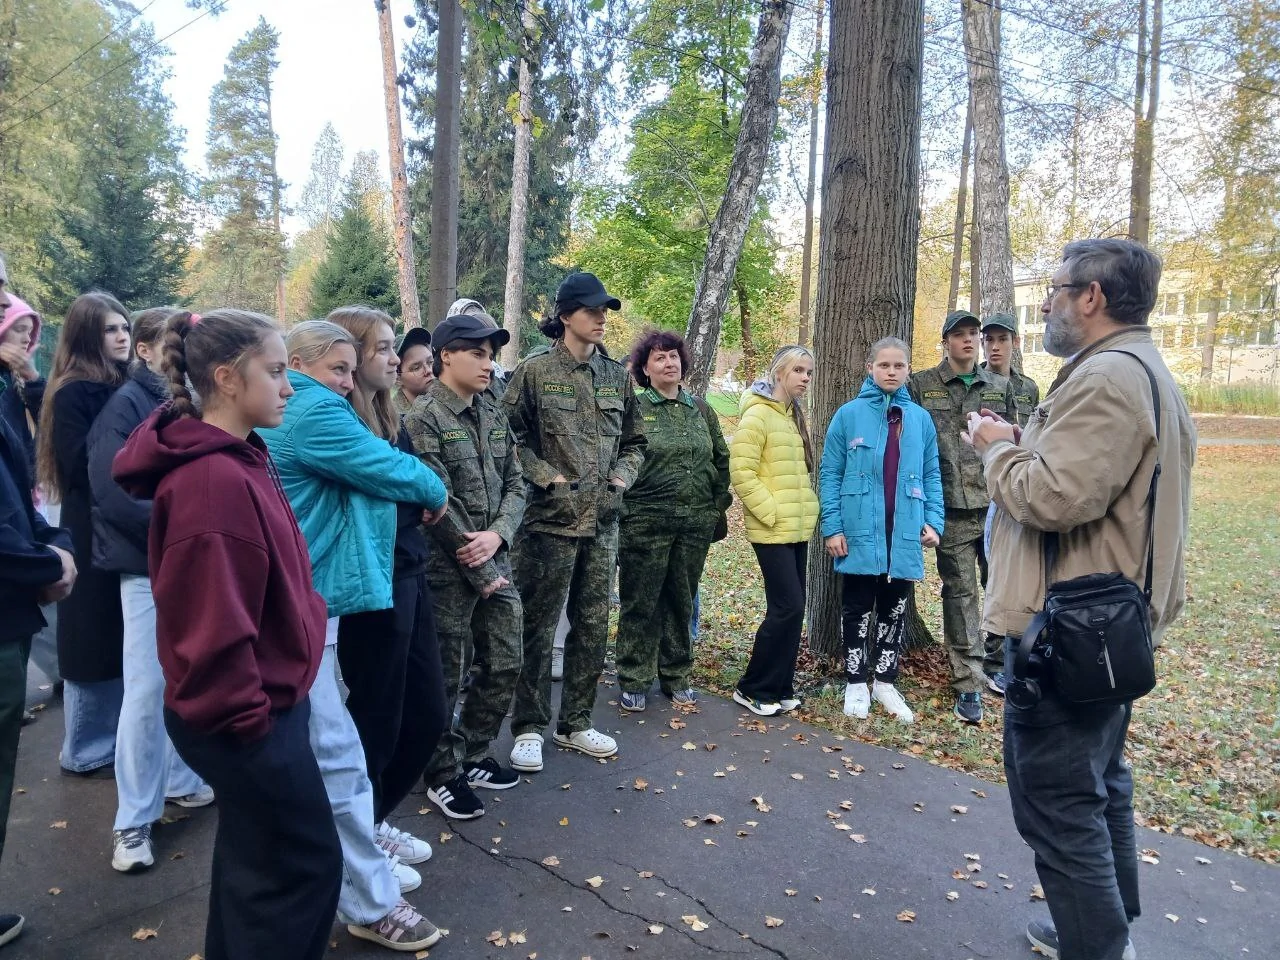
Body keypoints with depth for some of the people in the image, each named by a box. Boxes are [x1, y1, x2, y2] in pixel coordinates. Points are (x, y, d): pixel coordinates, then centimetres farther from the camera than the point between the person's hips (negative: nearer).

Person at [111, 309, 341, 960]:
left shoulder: (235, 461, 6)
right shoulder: (215, 479, -26)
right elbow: (214, 622, -27)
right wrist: (245, 712, -15)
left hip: (255, 706, 9)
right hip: (246, 719, -9)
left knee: (254, 857, 24)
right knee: (306, 865, 6)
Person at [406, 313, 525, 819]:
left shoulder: (494, 415, 10)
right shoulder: (424, 419, -11)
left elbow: (515, 484, 8)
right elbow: (438, 503, -15)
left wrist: (498, 534, -12)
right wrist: (480, 573, -13)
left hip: (495, 562, 7)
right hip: (448, 568, -7)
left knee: (505, 664, 13)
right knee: (445, 676, 5)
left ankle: (474, 754, 33)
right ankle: (443, 775, 23)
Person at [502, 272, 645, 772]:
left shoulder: (616, 375, 10)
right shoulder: (534, 372, -5)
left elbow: (634, 441, 18)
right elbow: (507, 435, -8)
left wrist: (623, 475, 2)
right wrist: (548, 476, -13)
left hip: (603, 520, 6)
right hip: (551, 517, -5)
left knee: (594, 624, 12)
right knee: (539, 625, 3)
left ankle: (575, 722, 27)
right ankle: (529, 727, 18)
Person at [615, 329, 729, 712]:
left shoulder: (701, 409, 11)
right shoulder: (633, 409, -3)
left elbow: (721, 459, 16)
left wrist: (718, 502, 10)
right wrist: (622, 510, -9)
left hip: (696, 523, 4)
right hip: (645, 522, -4)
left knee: (682, 601, 13)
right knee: (640, 602, 3)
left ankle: (677, 677, 26)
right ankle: (634, 681, 16)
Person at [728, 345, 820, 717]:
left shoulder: (795, 416, 15)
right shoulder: (758, 414, -12)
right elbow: (741, 472, -18)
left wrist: (807, 510, 12)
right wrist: (772, 512, -18)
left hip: (798, 529, 9)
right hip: (772, 530, -8)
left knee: (791, 609, 10)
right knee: (787, 607, -9)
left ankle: (779, 687, 20)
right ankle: (753, 688, 5)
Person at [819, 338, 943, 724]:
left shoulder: (920, 419, 4)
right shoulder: (849, 414, -5)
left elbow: (931, 475, 9)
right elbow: (830, 474, -4)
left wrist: (934, 521, -3)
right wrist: (832, 527, -10)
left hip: (904, 533, 3)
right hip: (860, 532, -3)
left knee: (895, 610, 13)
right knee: (857, 609, 9)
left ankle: (885, 683, 28)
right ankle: (856, 684, 22)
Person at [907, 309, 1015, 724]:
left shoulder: (999, 386, 11)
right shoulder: (921, 385, 1)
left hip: (997, 504, 3)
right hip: (953, 508, -3)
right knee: (960, 593, 3)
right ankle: (969, 685, 10)